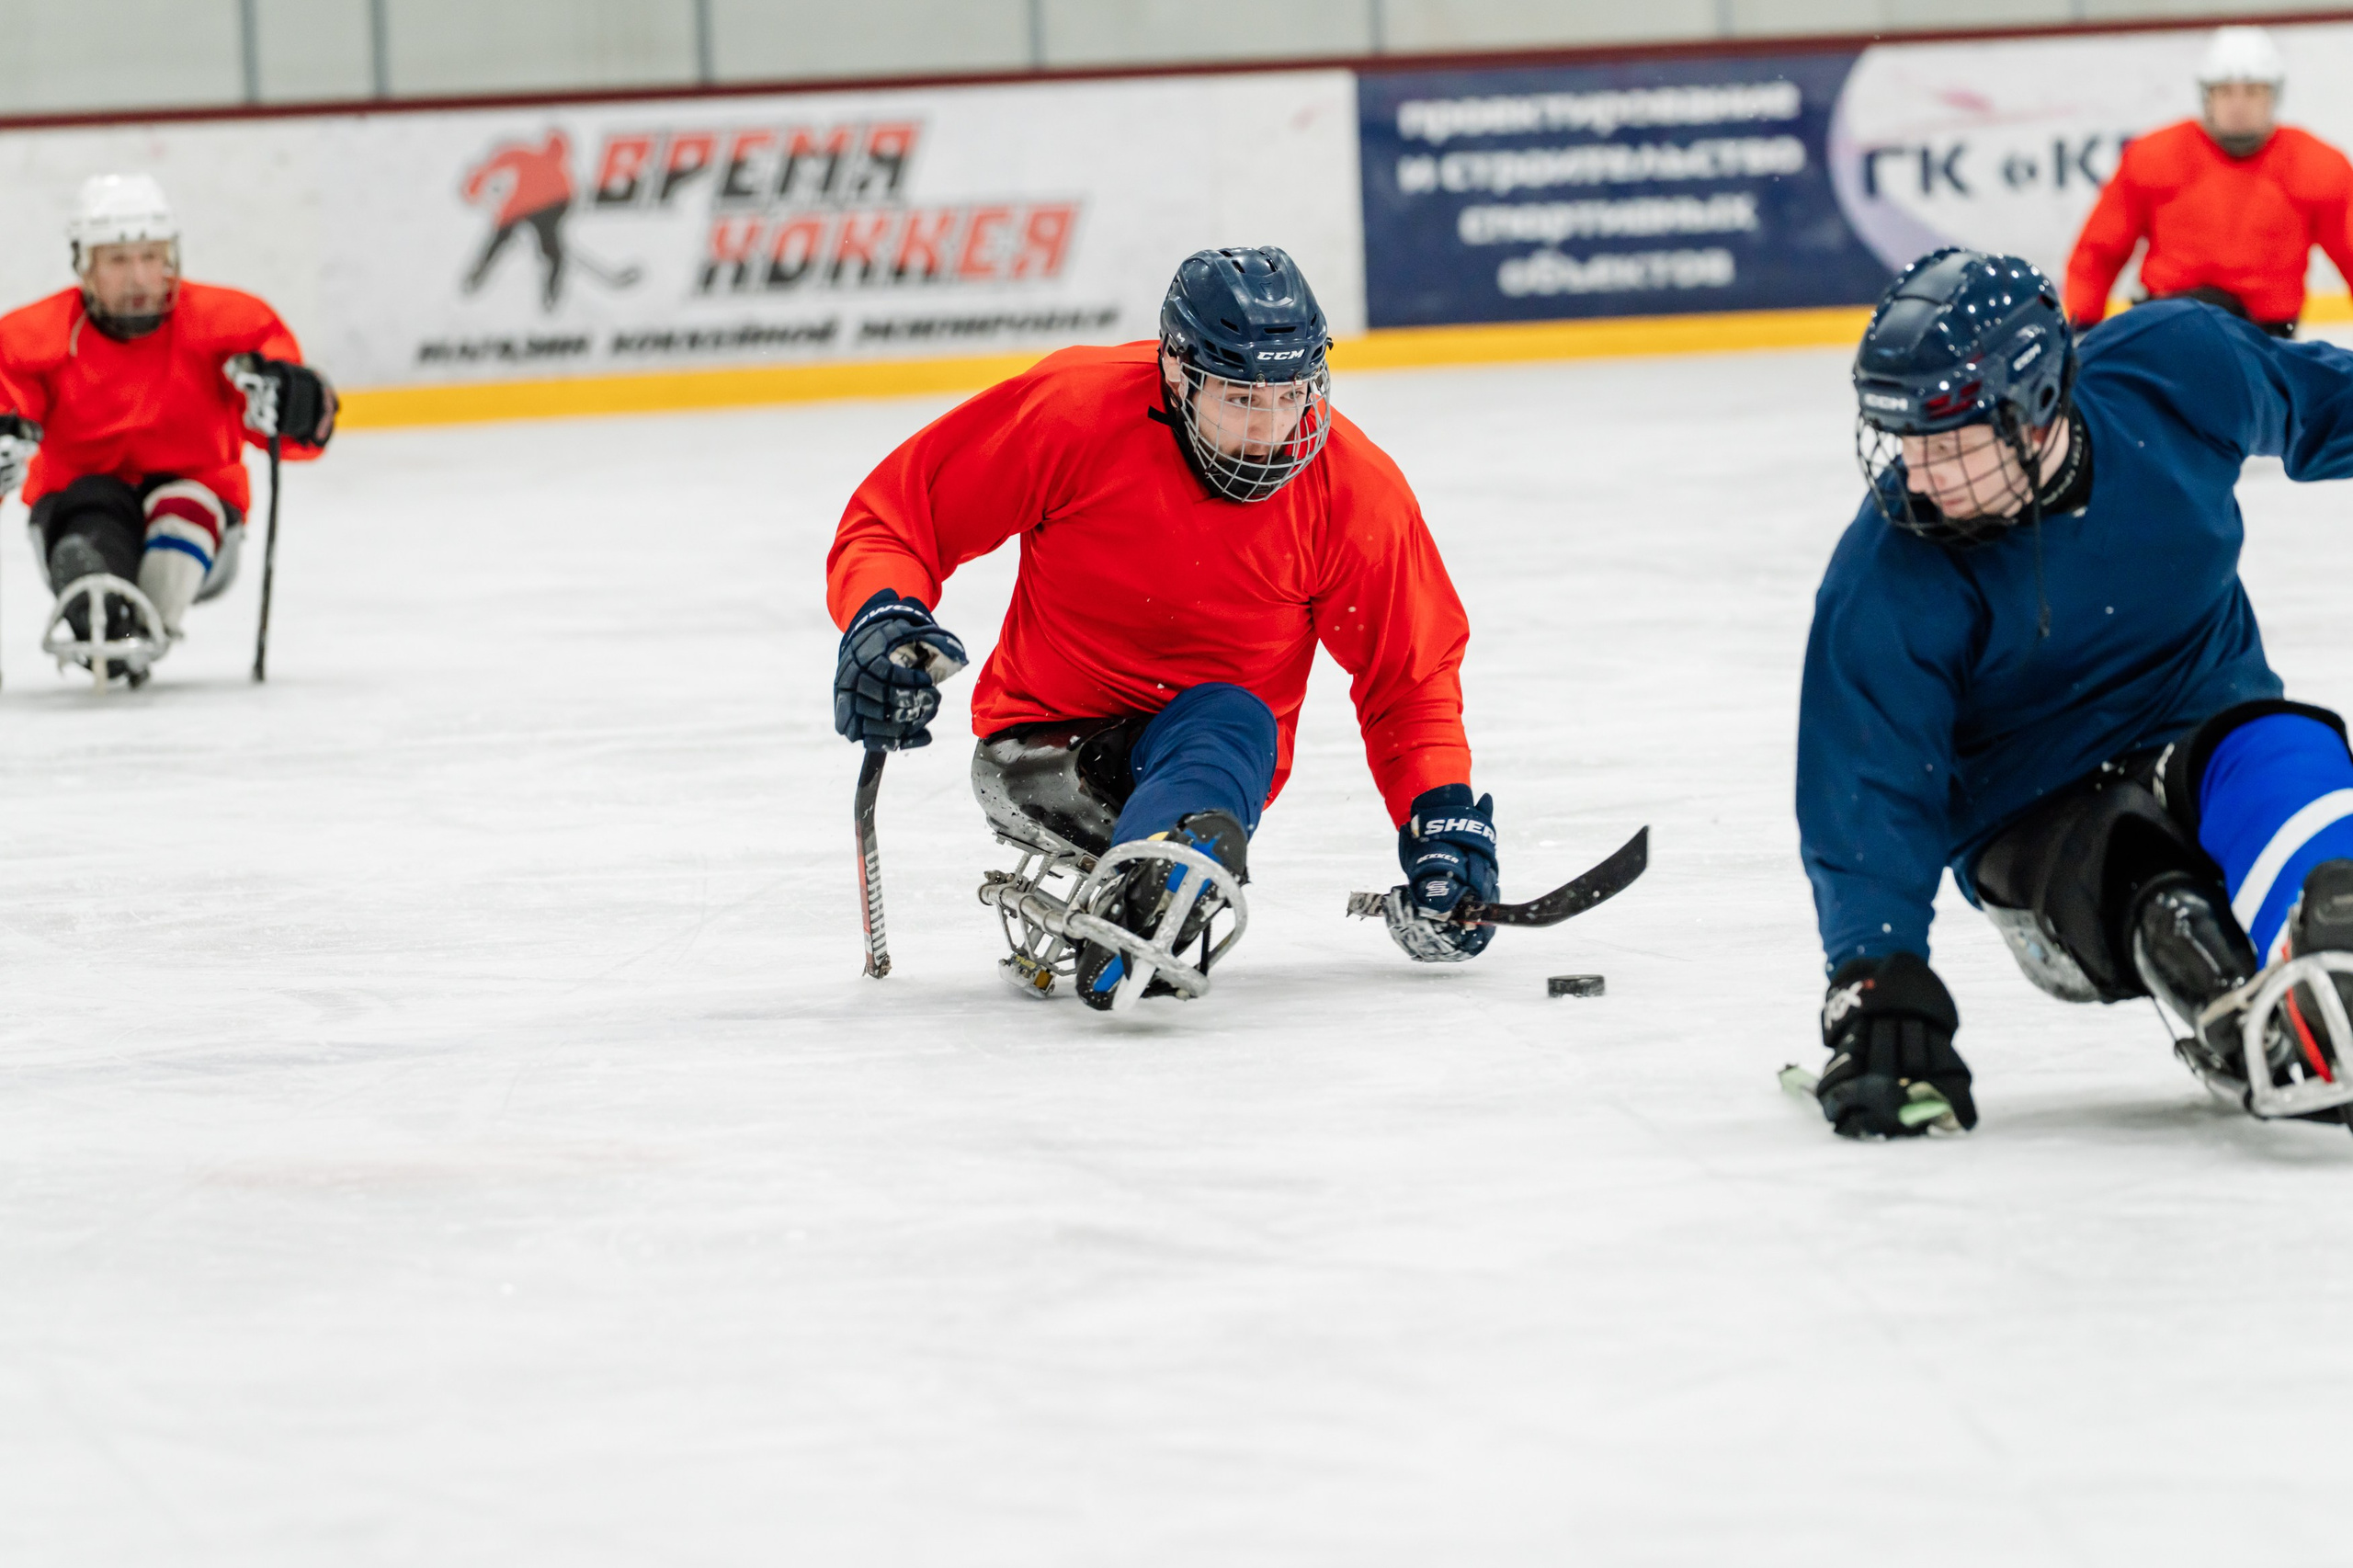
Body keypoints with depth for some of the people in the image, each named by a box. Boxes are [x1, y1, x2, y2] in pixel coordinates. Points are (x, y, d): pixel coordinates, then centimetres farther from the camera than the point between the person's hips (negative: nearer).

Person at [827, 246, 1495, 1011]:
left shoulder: (1354, 490, -9)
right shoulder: (1072, 410, -15)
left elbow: (1407, 677, 5)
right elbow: (898, 511, -4)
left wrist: (1443, 816, -8)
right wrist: (881, 617, -23)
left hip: (1217, 747, -3)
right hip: (1044, 736, 3)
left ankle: (1125, 929, -65)